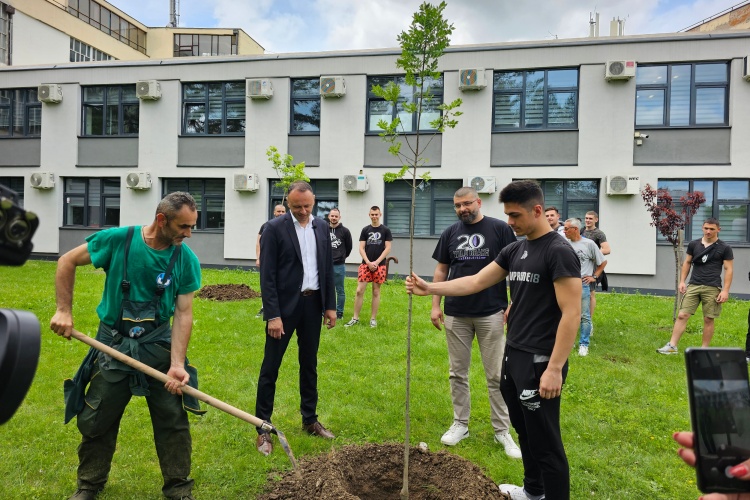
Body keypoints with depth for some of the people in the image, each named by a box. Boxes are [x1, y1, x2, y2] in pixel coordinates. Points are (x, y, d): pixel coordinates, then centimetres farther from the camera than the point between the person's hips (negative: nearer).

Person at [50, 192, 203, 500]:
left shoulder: (186, 260, -13)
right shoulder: (117, 240, -16)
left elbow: (183, 313, -14)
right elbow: (67, 262, -1)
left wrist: (177, 364, -22)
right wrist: (64, 310, -8)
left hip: (159, 346, 1)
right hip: (113, 344, 0)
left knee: (174, 422, 5)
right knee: (96, 421, 15)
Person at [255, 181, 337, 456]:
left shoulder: (321, 227, 6)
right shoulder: (275, 228, -9)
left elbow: (328, 268, 10)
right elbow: (267, 275, -12)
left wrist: (330, 306, 7)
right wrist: (273, 315, -16)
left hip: (313, 304, 5)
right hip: (284, 305, -5)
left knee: (309, 365, 16)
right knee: (270, 367, 2)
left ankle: (310, 420, 30)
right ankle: (263, 428, 15)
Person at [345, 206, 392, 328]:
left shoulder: (385, 230, 3)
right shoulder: (365, 230, 7)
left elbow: (388, 248, -2)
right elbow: (361, 248, 3)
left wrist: (376, 262, -10)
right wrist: (368, 262, -10)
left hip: (380, 265, -1)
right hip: (365, 264, 1)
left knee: (376, 292, 5)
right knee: (359, 290, -3)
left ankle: (373, 319, 13)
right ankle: (355, 318, 7)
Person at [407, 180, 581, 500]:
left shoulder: (559, 252, -15)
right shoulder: (514, 250, 9)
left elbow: (571, 314, -19)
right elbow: (475, 282, 10)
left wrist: (554, 368, -22)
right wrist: (429, 288, 2)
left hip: (540, 361, -8)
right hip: (513, 354, 9)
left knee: (545, 440, 4)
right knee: (524, 431, 23)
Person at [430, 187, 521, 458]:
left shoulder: (500, 229, -4)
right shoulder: (450, 233, 7)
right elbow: (441, 270, 10)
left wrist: (513, 304, -8)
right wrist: (435, 305, 5)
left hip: (491, 314, -3)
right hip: (456, 314, 4)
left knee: (496, 376, 5)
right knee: (458, 373, 12)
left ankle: (502, 430, 18)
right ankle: (460, 424, 26)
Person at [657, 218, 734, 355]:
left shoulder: (724, 248, 3)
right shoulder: (693, 244, 10)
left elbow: (729, 270, 2)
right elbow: (687, 263, 17)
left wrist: (725, 290, -6)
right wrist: (682, 281, 7)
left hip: (712, 288, -2)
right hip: (693, 286, 2)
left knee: (708, 320, 2)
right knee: (682, 315, -4)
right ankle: (672, 346, -4)